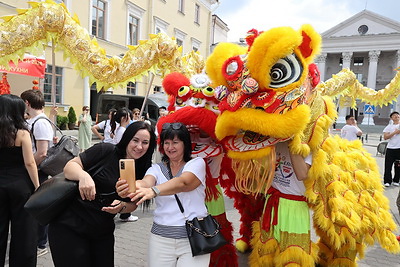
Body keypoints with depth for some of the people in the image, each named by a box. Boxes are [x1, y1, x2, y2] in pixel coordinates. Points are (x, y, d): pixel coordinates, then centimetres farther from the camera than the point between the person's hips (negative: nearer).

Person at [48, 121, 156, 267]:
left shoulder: (142, 170, 1)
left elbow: (133, 203, 7)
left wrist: (121, 206, -15)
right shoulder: (106, 151, -14)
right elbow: (69, 167, -12)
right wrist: (84, 176, -34)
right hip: (71, 224, -4)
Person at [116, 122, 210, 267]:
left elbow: (183, 183, -22)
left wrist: (153, 191, -40)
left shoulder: (196, 163, -1)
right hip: (161, 237, 3)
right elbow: (146, 182, -15)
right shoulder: (156, 168, 8)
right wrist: (132, 186, -39)